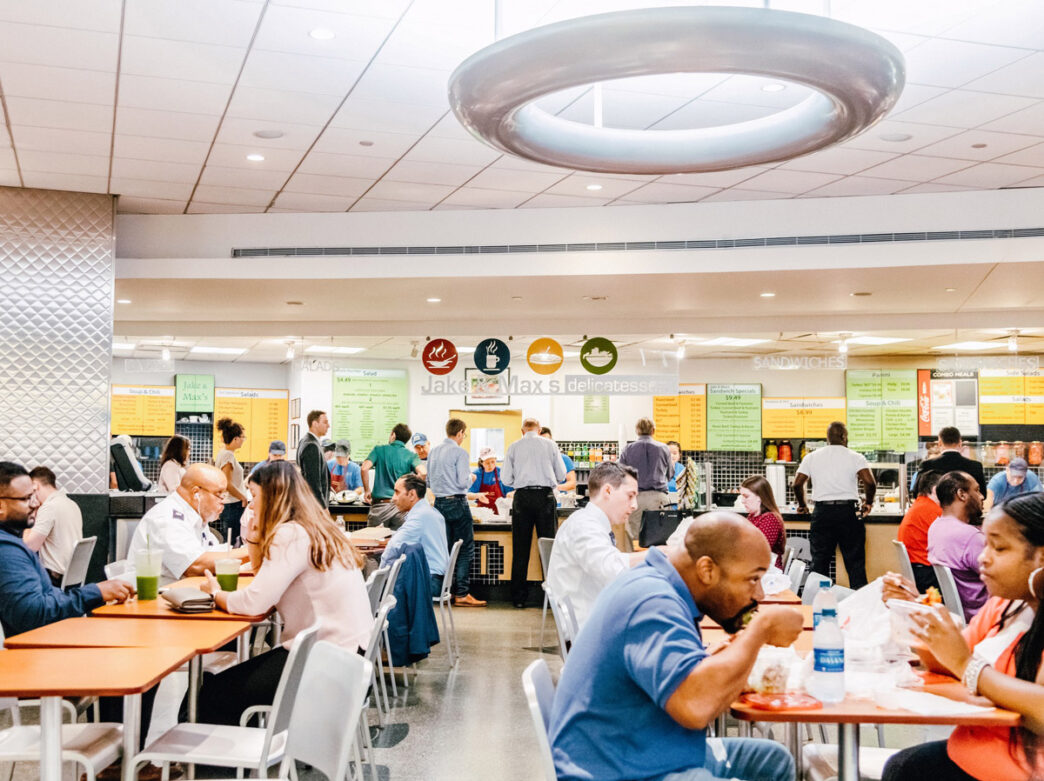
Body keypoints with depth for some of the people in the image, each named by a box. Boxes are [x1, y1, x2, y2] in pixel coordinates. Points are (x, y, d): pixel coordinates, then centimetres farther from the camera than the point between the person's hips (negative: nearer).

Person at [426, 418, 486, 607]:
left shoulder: (433, 451, 9)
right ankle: (462, 594, -3)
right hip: (457, 502, -7)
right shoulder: (460, 452, -12)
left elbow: (429, 480, 16)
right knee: (465, 549, -1)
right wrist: (471, 478, 4)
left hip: (439, 503, 7)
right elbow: (463, 482, -16)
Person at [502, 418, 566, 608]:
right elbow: (561, 475, 8)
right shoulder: (550, 445, 6)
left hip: (522, 497, 1)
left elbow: (506, 478, 6)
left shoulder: (514, 447, 6)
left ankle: (518, 598, 8)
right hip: (545, 495, -1)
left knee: (520, 549, 5)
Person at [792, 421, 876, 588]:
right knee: (855, 562, 5)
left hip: (822, 513, 2)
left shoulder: (812, 457, 7)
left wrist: (802, 505, 18)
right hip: (848, 512, -2)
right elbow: (870, 483, -11)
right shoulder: (855, 457, 0)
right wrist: (868, 503, 7)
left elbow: (797, 484, 3)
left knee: (819, 562, 7)